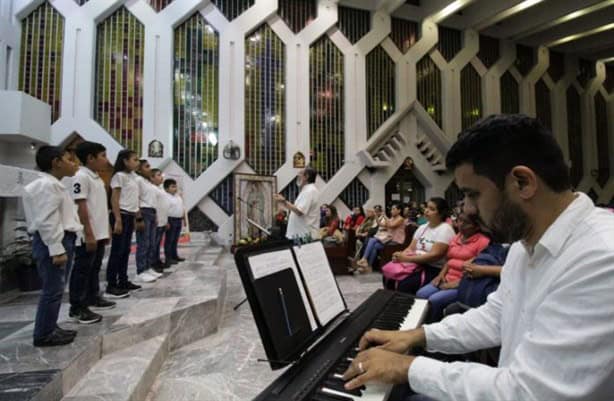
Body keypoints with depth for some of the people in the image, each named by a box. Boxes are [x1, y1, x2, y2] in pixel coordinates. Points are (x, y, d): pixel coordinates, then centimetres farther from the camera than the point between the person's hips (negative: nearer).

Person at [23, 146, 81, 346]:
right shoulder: (47, 185, -14)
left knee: (56, 289, 15)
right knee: (52, 290, -4)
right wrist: (56, 249, -23)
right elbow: (47, 221, -21)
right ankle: (44, 334, 5)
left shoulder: (54, 185, 18)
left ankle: (50, 328, 25)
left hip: (62, 239, 11)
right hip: (52, 242, -11)